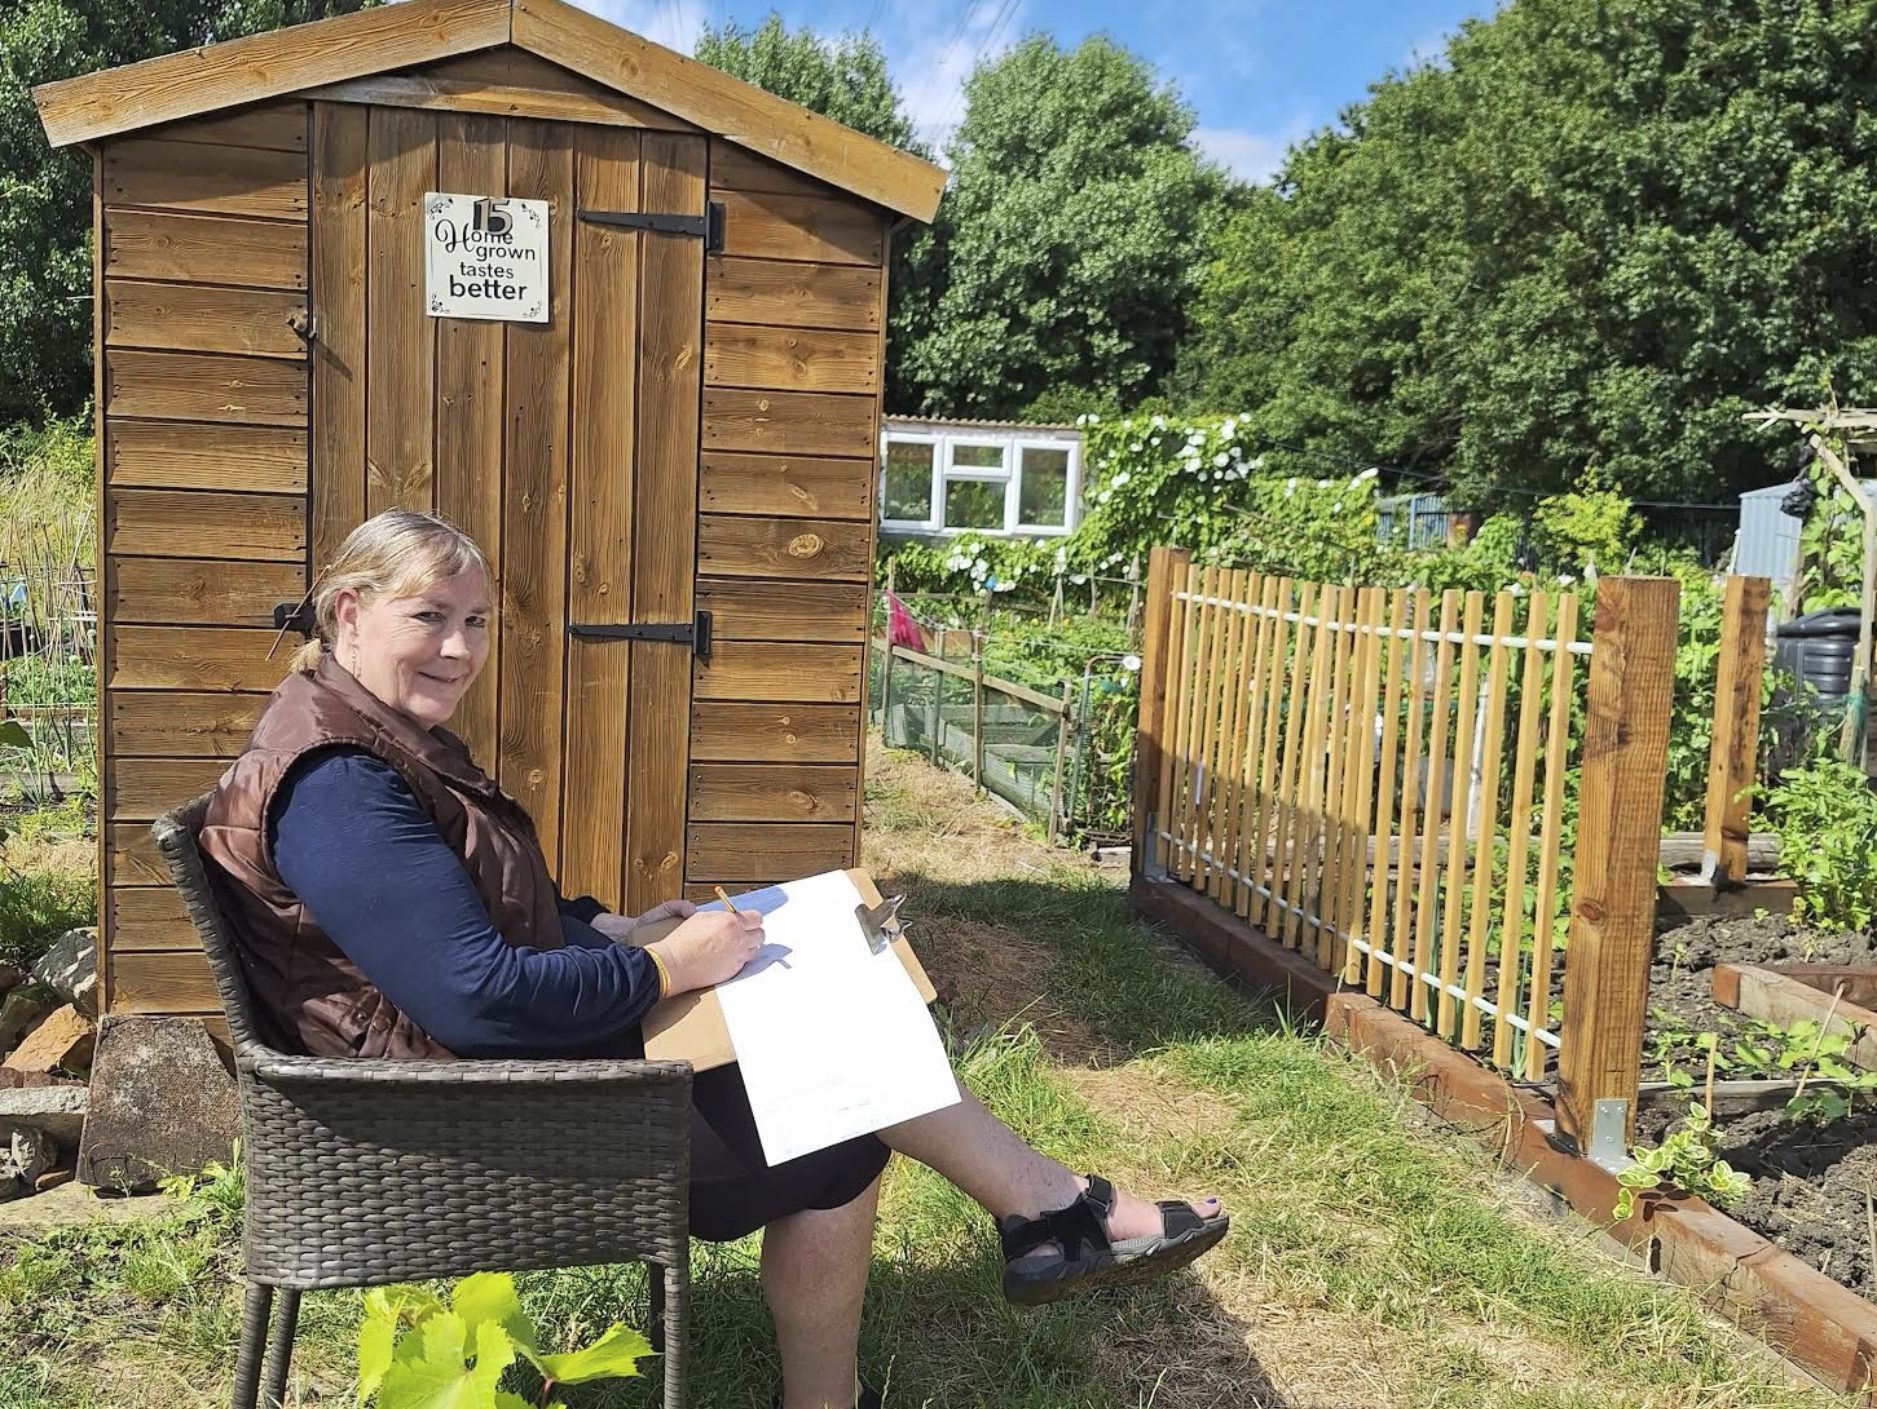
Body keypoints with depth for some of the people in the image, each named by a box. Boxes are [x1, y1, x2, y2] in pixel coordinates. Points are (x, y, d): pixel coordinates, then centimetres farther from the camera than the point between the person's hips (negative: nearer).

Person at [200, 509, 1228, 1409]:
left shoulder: (386, 743, 10)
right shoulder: (334, 786, -24)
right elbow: (480, 1002, -30)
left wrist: (612, 928, 6)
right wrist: (660, 969, -19)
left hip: (537, 1038, 10)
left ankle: (1051, 1212, 9)